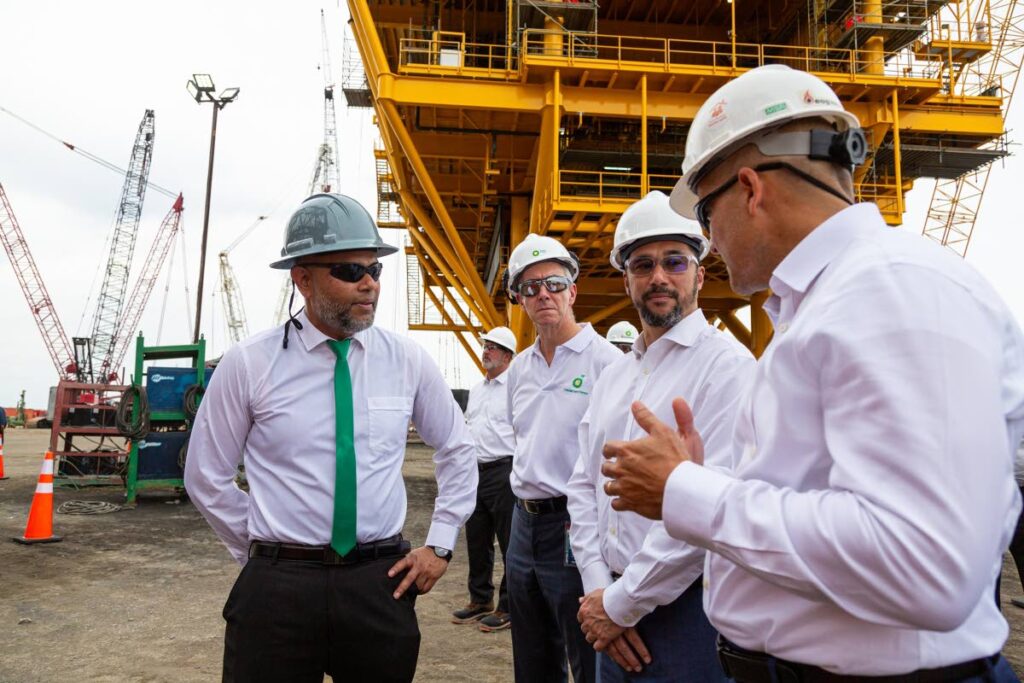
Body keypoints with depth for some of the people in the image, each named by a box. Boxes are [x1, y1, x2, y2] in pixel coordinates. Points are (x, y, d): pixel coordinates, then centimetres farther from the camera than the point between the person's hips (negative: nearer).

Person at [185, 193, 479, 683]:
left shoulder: (406, 359, -2)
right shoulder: (250, 363, -7)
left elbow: (458, 450, 11)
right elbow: (206, 476, 3)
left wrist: (440, 544, 6)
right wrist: (262, 554, 4)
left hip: (381, 583, 2)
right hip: (278, 587, -1)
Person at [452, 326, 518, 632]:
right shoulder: (476, 390, 16)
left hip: (503, 472, -8)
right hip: (475, 471, 8)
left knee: (510, 543, 1)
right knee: (476, 541, 15)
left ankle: (508, 607, 12)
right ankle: (480, 600, 29)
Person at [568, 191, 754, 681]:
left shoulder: (725, 363, -13)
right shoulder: (612, 376, 10)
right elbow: (583, 486, 9)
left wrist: (621, 604, -15)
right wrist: (598, 590, -4)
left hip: (686, 611, -6)